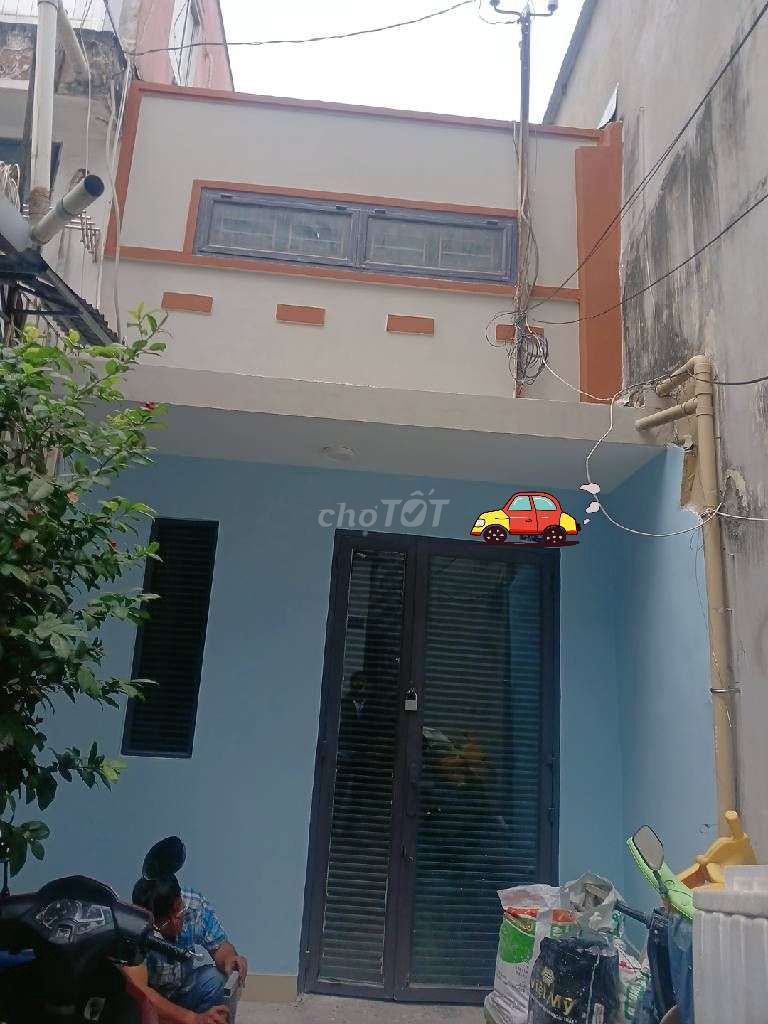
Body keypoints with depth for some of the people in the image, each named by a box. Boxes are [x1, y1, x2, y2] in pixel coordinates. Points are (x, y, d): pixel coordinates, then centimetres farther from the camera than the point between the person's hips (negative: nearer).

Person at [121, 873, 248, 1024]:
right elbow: (138, 991, -40)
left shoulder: (196, 905, -21)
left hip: (184, 992, 3)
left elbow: (219, 946, -10)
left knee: (212, 979, -26)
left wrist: (229, 957, -35)